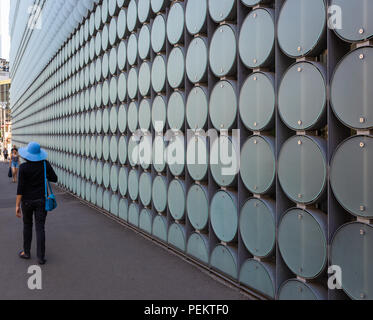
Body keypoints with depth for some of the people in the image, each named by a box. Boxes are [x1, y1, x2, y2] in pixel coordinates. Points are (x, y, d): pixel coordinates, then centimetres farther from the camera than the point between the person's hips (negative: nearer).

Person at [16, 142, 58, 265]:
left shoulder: (23, 167, -13)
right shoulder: (45, 164, -7)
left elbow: (20, 188, -13)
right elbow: (54, 178, 2)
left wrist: (17, 205, -8)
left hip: (27, 200, -1)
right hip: (41, 200, 1)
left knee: (27, 226, 18)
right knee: (40, 228, 4)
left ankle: (26, 252, 30)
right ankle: (41, 257, 4)